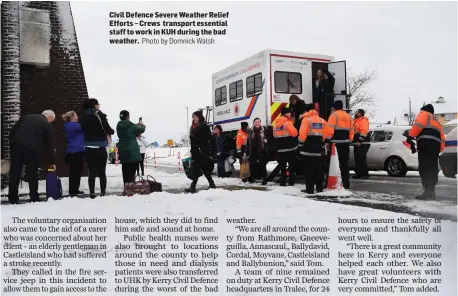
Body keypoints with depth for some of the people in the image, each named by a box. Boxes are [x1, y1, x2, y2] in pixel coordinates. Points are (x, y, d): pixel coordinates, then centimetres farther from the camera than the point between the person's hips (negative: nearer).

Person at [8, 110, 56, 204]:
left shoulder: (26, 117, 20)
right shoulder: (48, 125, 7)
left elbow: (12, 130, 15)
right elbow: (50, 145, 8)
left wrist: (12, 144, 17)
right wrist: (52, 162, 13)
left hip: (16, 146, 4)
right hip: (32, 150, -3)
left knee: (14, 172, 7)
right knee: (32, 174, 6)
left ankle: (13, 198, 10)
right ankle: (34, 198, 10)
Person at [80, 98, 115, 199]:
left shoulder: (83, 117, 5)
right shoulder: (99, 115, -8)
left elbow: (83, 130, 10)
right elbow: (108, 129, -9)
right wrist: (112, 131, 11)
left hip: (88, 148, 4)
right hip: (100, 147, -4)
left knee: (92, 172, 7)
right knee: (102, 172, 3)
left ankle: (92, 193, 5)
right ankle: (103, 192, 2)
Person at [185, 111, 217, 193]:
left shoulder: (205, 127, -8)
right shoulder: (193, 128, 15)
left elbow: (211, 139, -11)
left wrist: (214, 151, -15)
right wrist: (192, 152, 15)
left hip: (203, 152, -8)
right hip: (196, 152, 8)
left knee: (196, 168, -11)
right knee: (204, 168, 11)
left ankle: (193, 187, -11)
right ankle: (211, 184, 20)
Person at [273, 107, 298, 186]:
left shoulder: (276, 124, 9)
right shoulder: (287, 122, -12)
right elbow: (294, 133, -14)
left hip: (280, 148, 5)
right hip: (290, 147, -5)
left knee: (282, 166, 9)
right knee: (291, 165, 5)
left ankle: (282, 182, 9)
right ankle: (291, 182, 4)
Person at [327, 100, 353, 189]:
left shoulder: (334, 114, -4)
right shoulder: (348, 116, 16)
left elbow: (330, 128, -13)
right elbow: (351, 130, 17)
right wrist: (350, 140, 22)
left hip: (335, 142, -6)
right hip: (345, 142, 6)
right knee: (344, 163, 11)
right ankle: (346, 183, 14)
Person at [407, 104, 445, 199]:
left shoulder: (424, 114, 18)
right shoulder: (436, 122, 38)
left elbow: (418, 124, -5)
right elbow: (442, 139, 28)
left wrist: (410, 136, -7)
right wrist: (439, 150, 26)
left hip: (426, 143, -8)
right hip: (436, 144, 8)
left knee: (424, 168, -15)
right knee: (432, 168, 10)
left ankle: (428, 191, -25)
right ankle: (431, 191, 10)